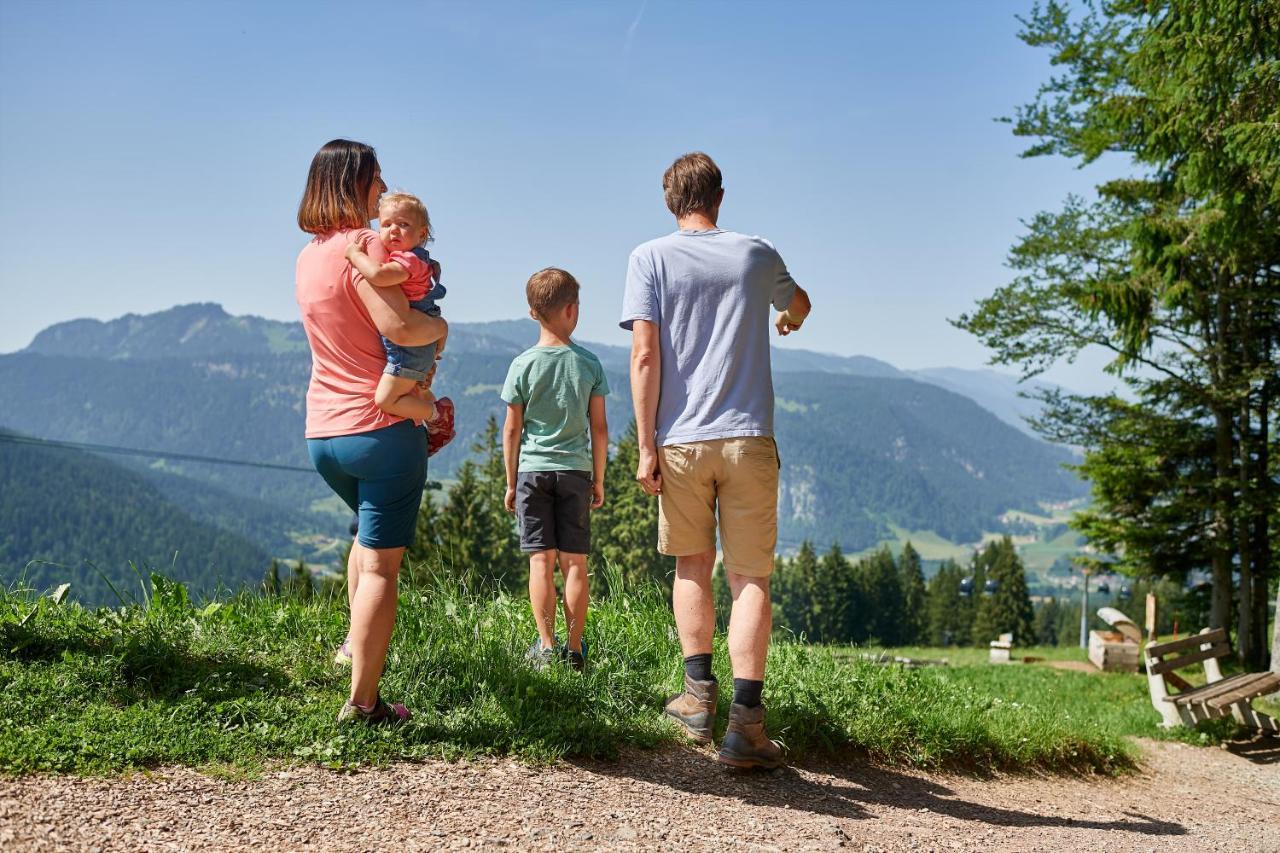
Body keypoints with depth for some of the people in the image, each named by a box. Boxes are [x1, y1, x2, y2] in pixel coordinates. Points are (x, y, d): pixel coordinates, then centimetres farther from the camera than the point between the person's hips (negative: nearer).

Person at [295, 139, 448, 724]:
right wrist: (440, 327, -6)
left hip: (322, 434, 8)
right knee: (381, 563, -2)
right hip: (380, 428, -8)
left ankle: (358, 640, 37)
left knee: (371, 530, 33)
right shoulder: (363, 245, -13)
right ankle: (362, 703, 0)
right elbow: (399, 326, -26)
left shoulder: (308, 256, 13)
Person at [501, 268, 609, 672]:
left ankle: (546, 646, 2)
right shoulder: (589, 363, -1)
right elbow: (599, 428, 2)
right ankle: (574, 648, 5)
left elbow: (512, 429, -1)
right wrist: (598, 480, 11)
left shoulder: (523, 365, -3)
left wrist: (511, 482, 9)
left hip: (532, 469, 0)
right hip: (575, 470, 1)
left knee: (541, 560, 2)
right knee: (575, 563, 4)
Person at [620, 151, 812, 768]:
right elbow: (799, 304, 31)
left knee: (692, 565, 19)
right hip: (748, 439, 0)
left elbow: (645, 354, -7)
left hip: (681, 440, 0)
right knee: (750, 579, 2)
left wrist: (646, 447, -4)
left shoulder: (651, 258, 2)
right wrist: (790, 318, 55)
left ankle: (699, 692, 16)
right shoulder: (756, 255, 9)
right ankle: (746, 722, -4)